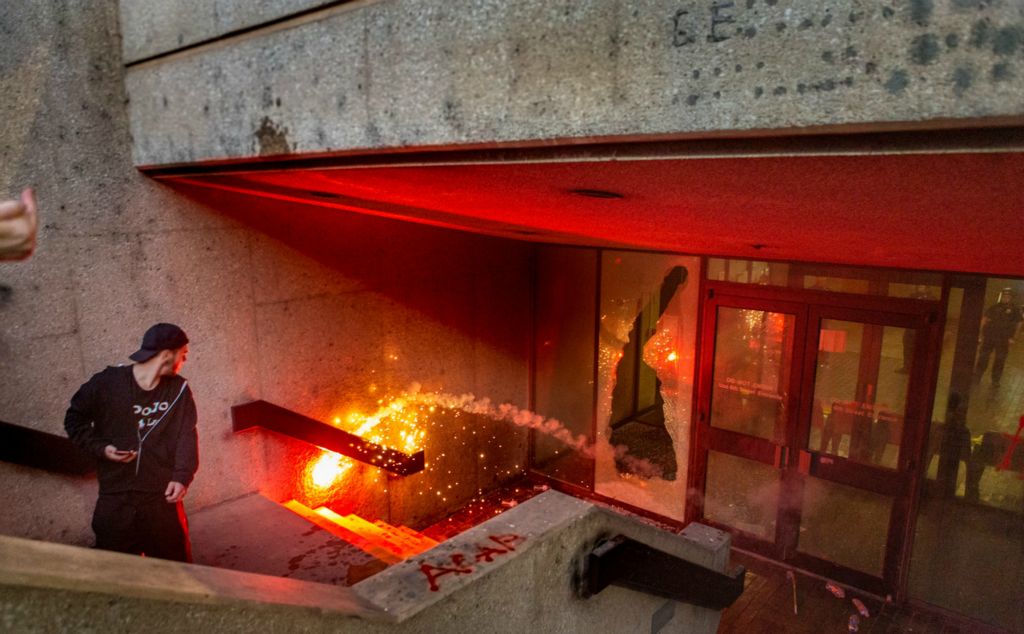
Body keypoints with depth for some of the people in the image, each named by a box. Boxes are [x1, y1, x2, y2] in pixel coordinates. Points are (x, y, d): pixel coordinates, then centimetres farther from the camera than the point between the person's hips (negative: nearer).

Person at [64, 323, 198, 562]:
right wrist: (101, 448, -9)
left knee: (175, 567, 12)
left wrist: (182, 477, -18)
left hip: (163, 497, 1)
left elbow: (186, 435, -5)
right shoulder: (106, 383, -7)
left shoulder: (179, 389, 0)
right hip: (115, 500, -1)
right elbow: (75, 419, 6)